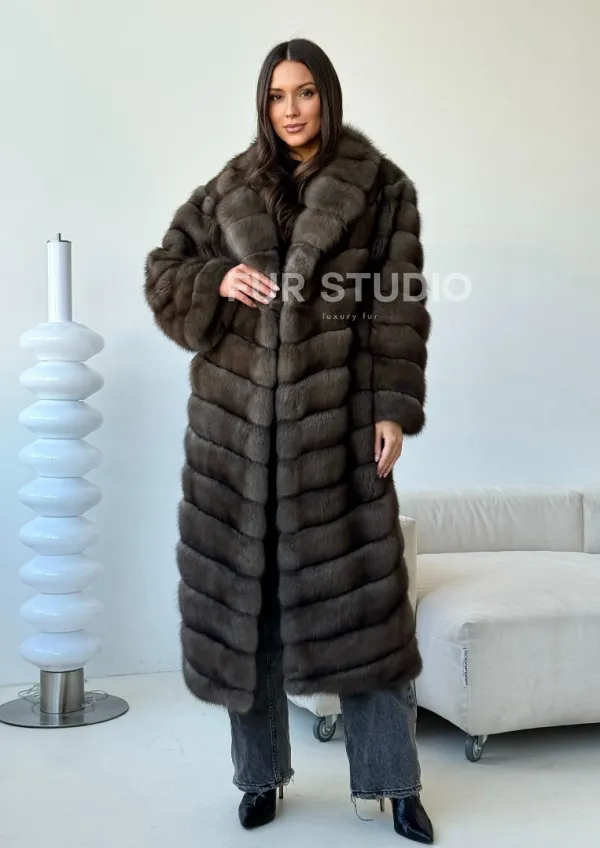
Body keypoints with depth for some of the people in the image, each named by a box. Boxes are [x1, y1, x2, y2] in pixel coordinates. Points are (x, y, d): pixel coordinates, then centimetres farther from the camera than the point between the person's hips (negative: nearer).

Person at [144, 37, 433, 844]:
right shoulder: (228, 190, 12)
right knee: (242, 594, 7)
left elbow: (400, 309, -1)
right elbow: (162, 272, 13)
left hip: (335, 419, -2)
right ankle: (260, 774, 23)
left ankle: (395, 783, 14)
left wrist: (394, 408, -9)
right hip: (237, 419, 3)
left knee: (359, 594, -1)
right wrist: (218, 281, -8)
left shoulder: (382, 189, 4)